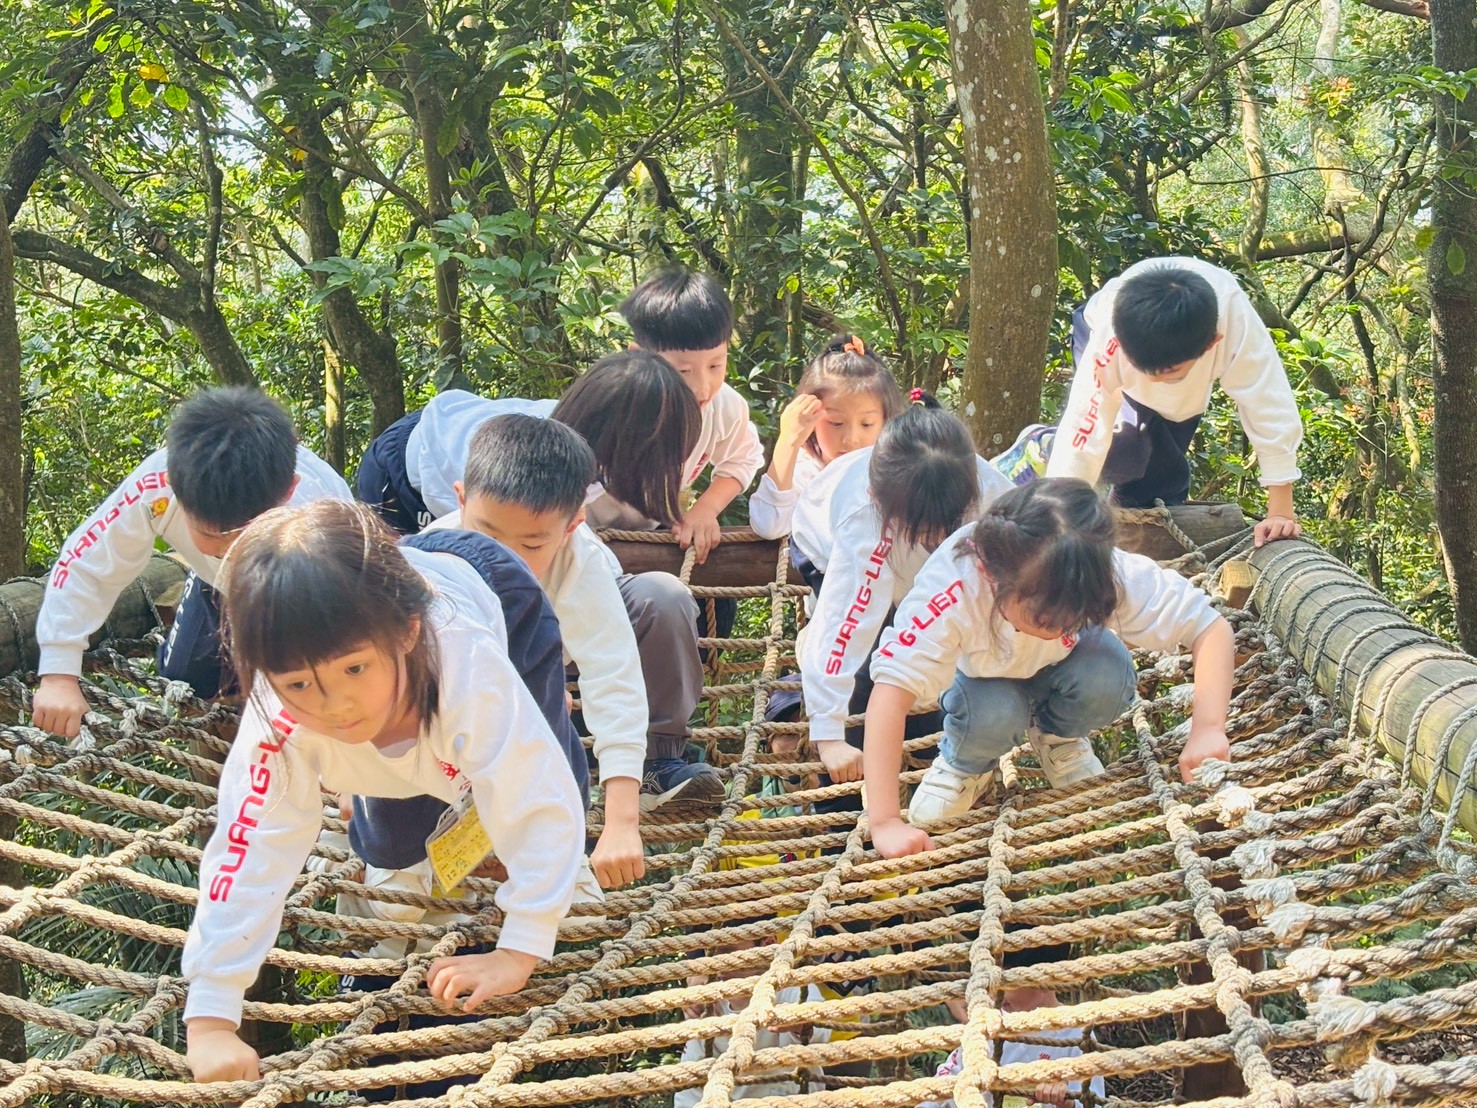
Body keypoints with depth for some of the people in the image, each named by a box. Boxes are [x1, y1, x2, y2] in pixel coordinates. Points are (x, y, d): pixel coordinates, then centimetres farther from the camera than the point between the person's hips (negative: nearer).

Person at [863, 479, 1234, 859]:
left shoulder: (1108, 574, -35)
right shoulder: (953, 591, -43)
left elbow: (1212, 629, -29)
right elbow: (892, 692, -47)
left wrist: (1208, 729, -43)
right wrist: (885, 823, -52)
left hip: (1060, 665, 2)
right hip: (984, 673, -2)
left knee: (1110, 674, -30)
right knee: (995, 714, -34)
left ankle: (1056, 737, 4)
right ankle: (963, 763, 2)